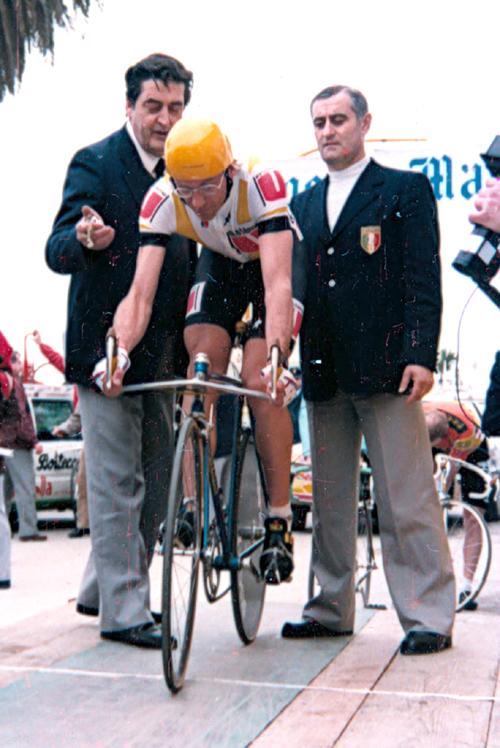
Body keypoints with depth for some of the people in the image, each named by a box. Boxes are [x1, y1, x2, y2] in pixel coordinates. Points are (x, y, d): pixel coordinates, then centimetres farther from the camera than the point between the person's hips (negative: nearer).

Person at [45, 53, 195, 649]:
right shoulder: (96, 163, -5)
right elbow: (56, 251, -13)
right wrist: (86, 241, -36)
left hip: (161, 351, 7)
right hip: (107, 347, -7)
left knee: (157, 482, 12)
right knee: (116, 483, -4)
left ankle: (102, 588, 29)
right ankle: (122, 610, 8)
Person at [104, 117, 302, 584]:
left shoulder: (262, 183, -37)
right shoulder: (161, 200, -28)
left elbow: (277, 283, -44)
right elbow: (140, 291, -32)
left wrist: (275, 357, -57)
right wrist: (119, 351, -50)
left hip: (273, 260, -3)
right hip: (221, 262, 3)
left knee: (259, 383, -17)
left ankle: (279, 521, -6)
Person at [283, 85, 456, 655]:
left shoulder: (405, 191, 5)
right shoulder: (304, 204, 20)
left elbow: (424, 280, -3)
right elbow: (295, 283, 18)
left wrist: (421, 355, -13)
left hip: (384, 367, -5)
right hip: (323, 372, 5)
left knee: (406, 498, -5)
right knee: (329, 497, 10)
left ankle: (429, 617, 4)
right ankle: (331, 608, 21)